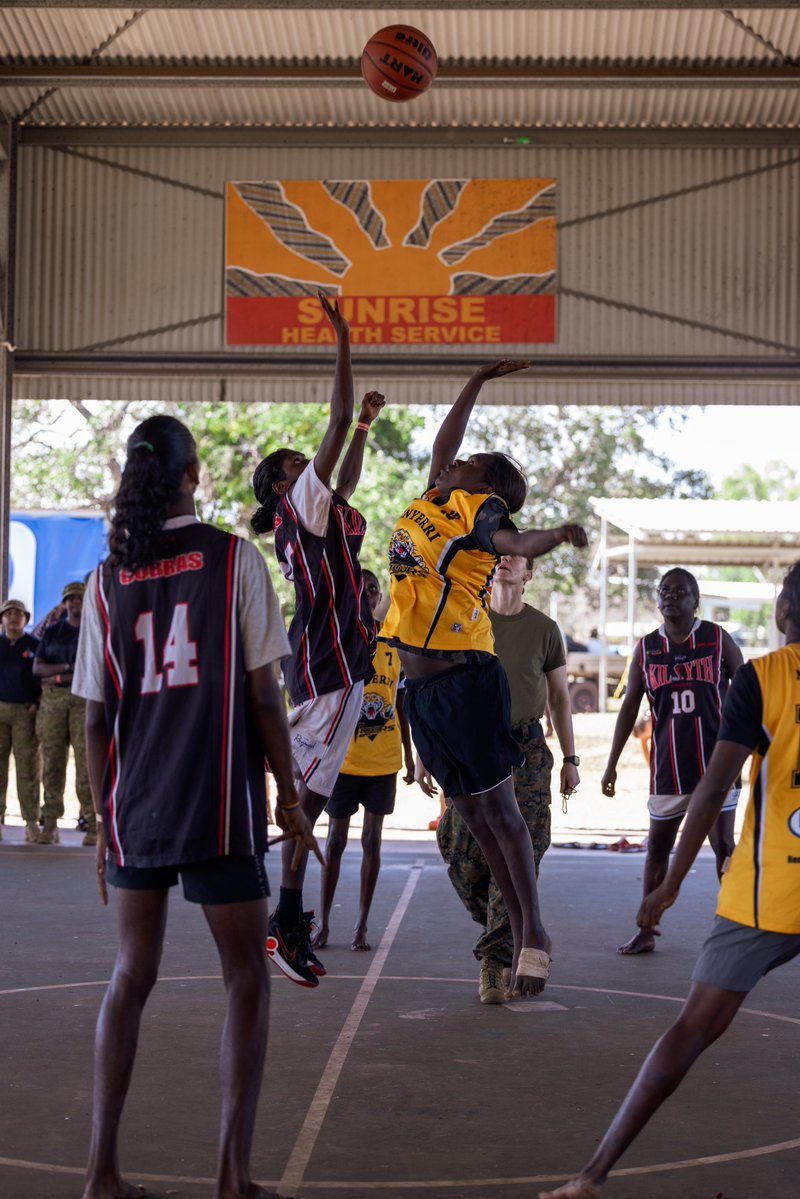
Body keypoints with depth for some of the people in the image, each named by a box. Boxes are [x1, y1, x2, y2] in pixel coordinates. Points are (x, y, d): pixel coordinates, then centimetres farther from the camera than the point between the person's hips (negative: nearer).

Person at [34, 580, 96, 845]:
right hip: (52, 701, 3)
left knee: (87, 762, -9)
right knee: (52, 761, -2)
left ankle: (93, 824, -9)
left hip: (85, 700, -3)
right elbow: (37, 668, 6)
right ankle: (50, 824, -1)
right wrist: (69, 667, -9)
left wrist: (58, 677, -10)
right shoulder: (51, 631, 16)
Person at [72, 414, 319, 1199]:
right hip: (220, 808, -4)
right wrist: (289, 797, 4)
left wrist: (105, 820, 15)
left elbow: (96, 719, 6)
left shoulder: (108, 579, 5)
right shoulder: (234, 560, -4)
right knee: (246, 979, 6)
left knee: (131, 978, 14)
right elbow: (263, 695, -5)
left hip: (134, 809, 4)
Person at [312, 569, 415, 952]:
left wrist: (409, 753, 10)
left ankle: (362, 926, 11)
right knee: (336, 840, 4)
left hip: (383, 761, 2)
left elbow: (400, 703, 11)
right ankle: (323, 924, 14)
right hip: (344, 759, -2)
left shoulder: (394, 644, 6)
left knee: (372, 840, 5)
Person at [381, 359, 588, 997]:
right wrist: (478, 381, 33)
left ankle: (535, 933, 4)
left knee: (497, 806, -3)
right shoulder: (433, 502, 14)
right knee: (470, 811, 10)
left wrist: (557, 533, -46)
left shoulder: (480, 509, -6)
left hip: (465, 678, -8)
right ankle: (519, 927, 17)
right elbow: (441, 443, 29)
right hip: (421, 684, 8)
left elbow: (515, 541, -25)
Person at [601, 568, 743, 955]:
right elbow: (630, 707, 8)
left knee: (723, 846, 0)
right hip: (668, 766, 2)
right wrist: (612, 764, 6)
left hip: (716, 762, -2)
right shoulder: (645, 649, 4)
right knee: (657, 848, 8)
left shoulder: (718, 640, -1)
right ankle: (646, 931, 18)